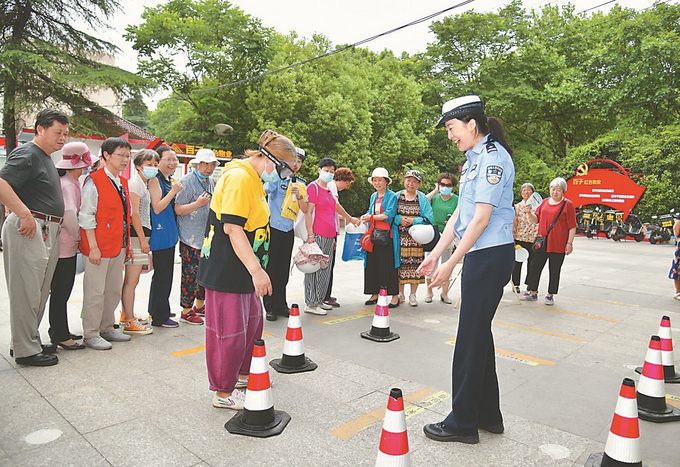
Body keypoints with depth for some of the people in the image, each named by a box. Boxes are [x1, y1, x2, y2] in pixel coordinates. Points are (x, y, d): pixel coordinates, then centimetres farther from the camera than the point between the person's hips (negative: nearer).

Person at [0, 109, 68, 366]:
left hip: (47, 231, 10)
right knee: (27, 292, -3)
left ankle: (29, 342, 27)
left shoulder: (46, 159, 21)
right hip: (29, 230, -10)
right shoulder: (26, 154, -9)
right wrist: (26, 215, -23)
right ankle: (26, 351, 6)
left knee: (39, 292, 15)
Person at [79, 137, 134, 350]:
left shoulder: (123, 182, 13)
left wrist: (127, 243, 15)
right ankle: (91, 334, 13)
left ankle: (107, 329, 27)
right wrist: (93, 247, -16)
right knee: (95, 292, 1)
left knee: (114, 290, 15)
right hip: (99, 248, -8)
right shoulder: (94, 181, -10)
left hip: (119, 247, 8)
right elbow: (86, 217, -13)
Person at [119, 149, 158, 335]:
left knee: (131, 279, 16)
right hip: (136, 235, -10)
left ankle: (126, 315, 26)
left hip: (140, 234, 10)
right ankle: (129, 323, -2)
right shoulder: (135, 183, -9)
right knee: (131, 280, -6)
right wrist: (143, 240, -16)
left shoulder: (143, 184, 20)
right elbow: (134, 214, -16)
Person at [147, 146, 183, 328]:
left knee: (165, 273, 17)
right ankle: (159, 317, 6)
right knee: (162, 274, -4)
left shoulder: (169, 180, 15)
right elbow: (156, 208, -20)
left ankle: (157, 310, 31)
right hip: (160, 234, -9)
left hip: (169, 234, 10)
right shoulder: (155, 180, -12)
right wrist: (173, 191, -20)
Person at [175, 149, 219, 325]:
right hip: (190, 237, -8)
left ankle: (199, 305, 28)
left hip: (207, 236, 8)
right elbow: (178, 209, -16)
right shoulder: (187, 181, -10)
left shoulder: (210, 181, 14)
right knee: (190, 274, -4)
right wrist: (198, 203, -26)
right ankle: (186, 310, 8)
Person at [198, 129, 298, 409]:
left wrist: (255, 267, 26)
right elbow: (232, 227, -27)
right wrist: (256, 270, -30)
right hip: (226, 270, -11)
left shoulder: (254, 179, 14)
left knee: (252, 322, 21)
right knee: (230, 331, 0)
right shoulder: (239, 177, -19)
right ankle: (223, 393, 16)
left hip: (242, 270, 11)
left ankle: (243, 375, 38)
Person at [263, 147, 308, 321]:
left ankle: (281, 305, 21)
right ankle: (270, 307, 9)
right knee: (271, 268, 0)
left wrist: (299, 196, -11)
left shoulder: (301, 183, 10)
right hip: (273, 228, -5)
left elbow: (305, 210, 3)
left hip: (288, 230, 5)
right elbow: (262, 192, -18)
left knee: (283, 270, 11)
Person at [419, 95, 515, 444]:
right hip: (479, 255, 10)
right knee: (478, 333, 14)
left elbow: (481, 220, -18)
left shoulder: (493, 157, -13)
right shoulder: (474, 159, 17)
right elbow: (459, 214, 16)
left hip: (491, 255, -10)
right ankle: (488, 415, 28)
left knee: (471, 337, -3)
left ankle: (462, 423, 11)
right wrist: (435, 254, 14)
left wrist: (451, 264, -16)